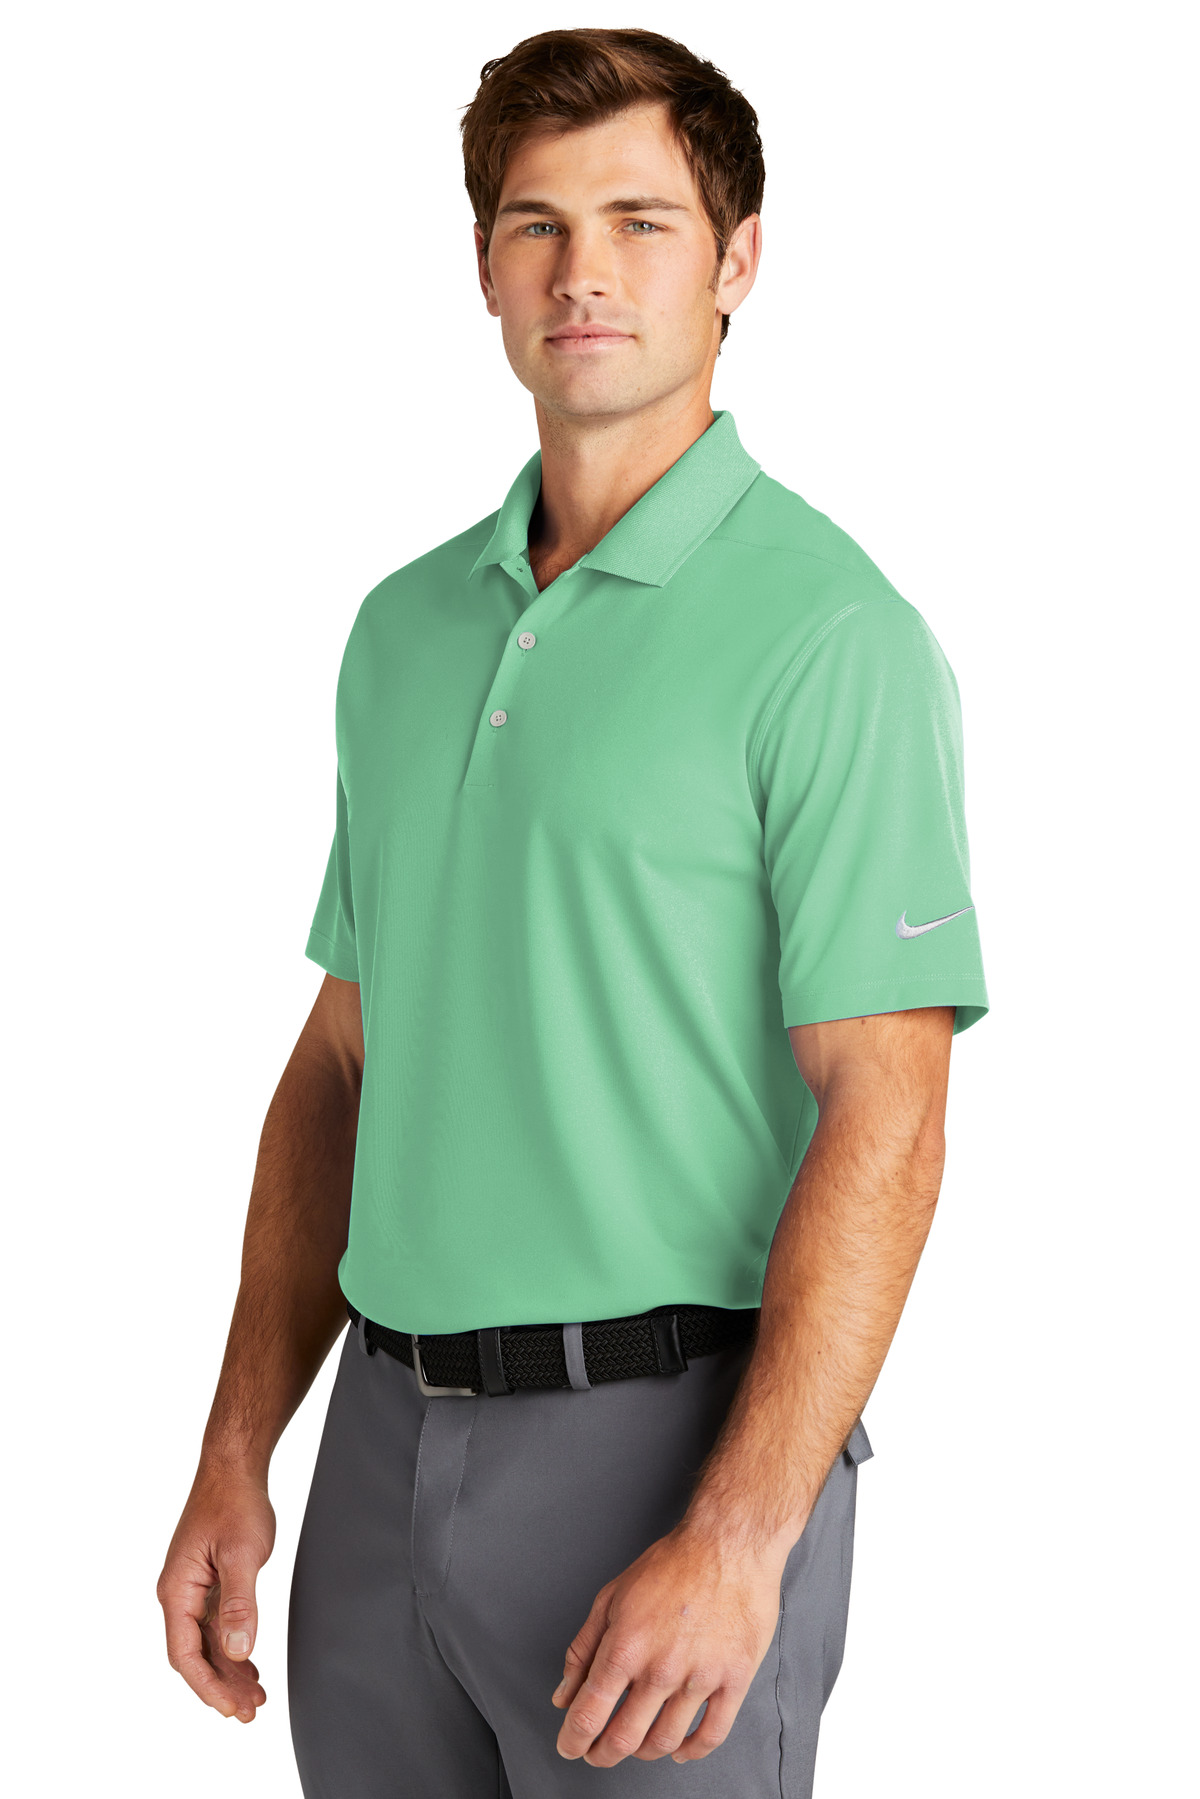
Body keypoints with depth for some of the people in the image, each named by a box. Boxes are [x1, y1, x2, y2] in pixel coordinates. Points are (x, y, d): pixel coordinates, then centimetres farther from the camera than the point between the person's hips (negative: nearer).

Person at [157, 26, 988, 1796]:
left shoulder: (827, 632, -10)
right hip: (388, 1443, 6)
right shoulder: (407, 625, 11)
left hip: (667, 1432, -6)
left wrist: (737, 1541, -22)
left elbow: (882, 1125, -15)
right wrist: (237, 1457, 9)